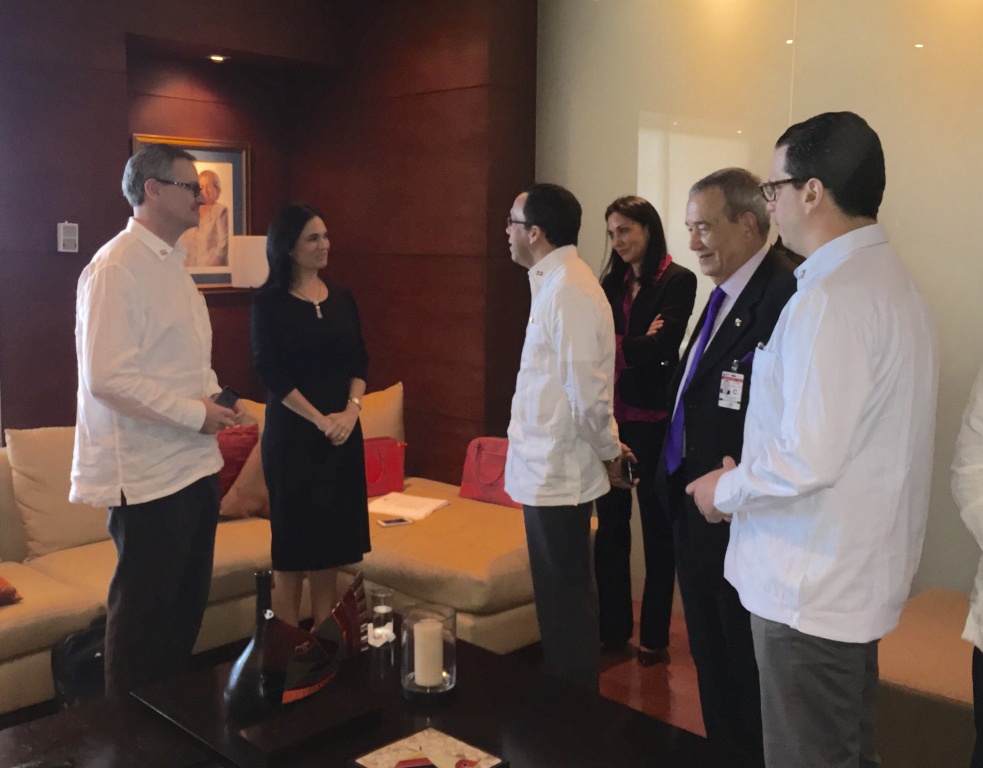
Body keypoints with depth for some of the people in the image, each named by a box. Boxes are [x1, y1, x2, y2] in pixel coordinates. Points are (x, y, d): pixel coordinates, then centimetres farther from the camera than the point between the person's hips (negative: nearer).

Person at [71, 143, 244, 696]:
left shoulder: (173, 262, 15)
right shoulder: (117, 267, -15)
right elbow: (107, 376, -23)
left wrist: (215, 395, 4)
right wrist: (195, 413, -19)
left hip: (195, 461, 9)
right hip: (148, 470, -9)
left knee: (189, 602, 18)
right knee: (145, 609, 3)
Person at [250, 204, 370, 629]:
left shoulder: (342, 298, 9)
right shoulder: (269, 302, -6)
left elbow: (360, 361, 9)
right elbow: (270, 373, -11)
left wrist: (351, 410, -8)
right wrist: (320, 420, -15)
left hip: (343, 433, 5)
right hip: (292, 434, -5)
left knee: (331, 543, 9)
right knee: (292, 547, 2)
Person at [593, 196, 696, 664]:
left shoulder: (677, 280, -6)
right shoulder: (611, 283, 12)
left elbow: (662, 345, -16)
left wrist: (610, 348, -6)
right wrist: (636, 344, -15)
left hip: (652, 419, -5)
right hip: (610, 417, 5)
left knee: (656, 526, 8)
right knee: (610, 524, 12)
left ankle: (655, 636, 20)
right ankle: (612, 627, 27)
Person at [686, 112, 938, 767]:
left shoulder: (829, 299, -22)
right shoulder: (890, 279, 9)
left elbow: (808, 461, -27)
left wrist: (726, 490, -8)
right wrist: (749, 477, 12)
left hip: (811, 588, -10)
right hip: (862, 578, 10)